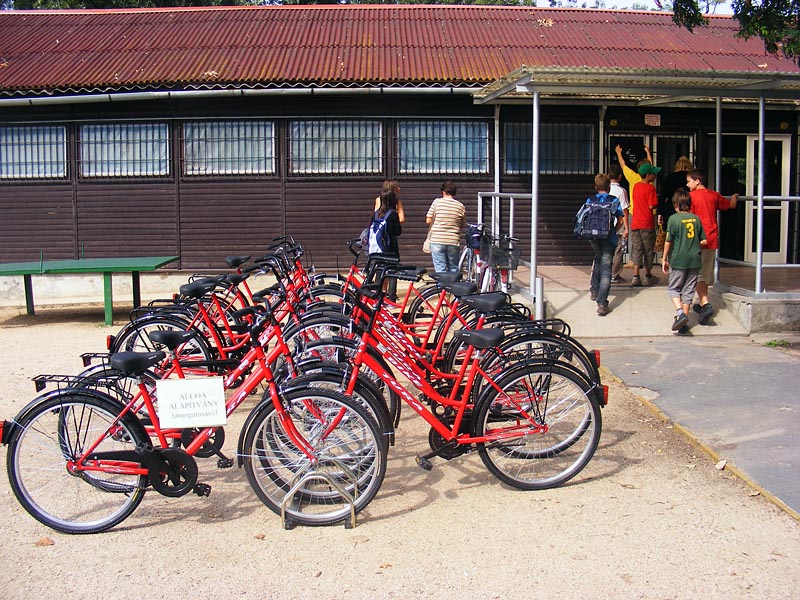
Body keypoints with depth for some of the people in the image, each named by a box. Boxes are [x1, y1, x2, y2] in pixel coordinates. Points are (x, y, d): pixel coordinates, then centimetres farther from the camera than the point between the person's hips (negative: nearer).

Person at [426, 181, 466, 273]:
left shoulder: (437, 202, -2)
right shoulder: (461, 206, 4)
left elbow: (428, 221, -1)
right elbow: (462, 226, 9)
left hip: (437, 241, -2)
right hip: (454, 241, 2)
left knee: (440, 270, 0)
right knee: (453, 270, 12)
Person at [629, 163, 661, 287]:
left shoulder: (636, 186, 8)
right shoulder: (650, 188, -11)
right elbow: (652, 206, -16)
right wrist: (658, 203, 4)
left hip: (635, 223, 5)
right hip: (647, 223, -5)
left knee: (637, 249, 3)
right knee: (648, 250, 9)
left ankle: (636, 276, -8)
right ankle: (648, 275, 20)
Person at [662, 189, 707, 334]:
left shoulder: (674, 218, -8)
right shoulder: (696, 218, 4)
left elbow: (668, 242, -9)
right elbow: (704, 241, 5)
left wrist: (664, 259, 1)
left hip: (678, 259, -4)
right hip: (694, 259, 4)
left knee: (673, 288, 9)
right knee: (688, 290, 10)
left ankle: (680, 313, -14)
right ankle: (684, 323, 12)